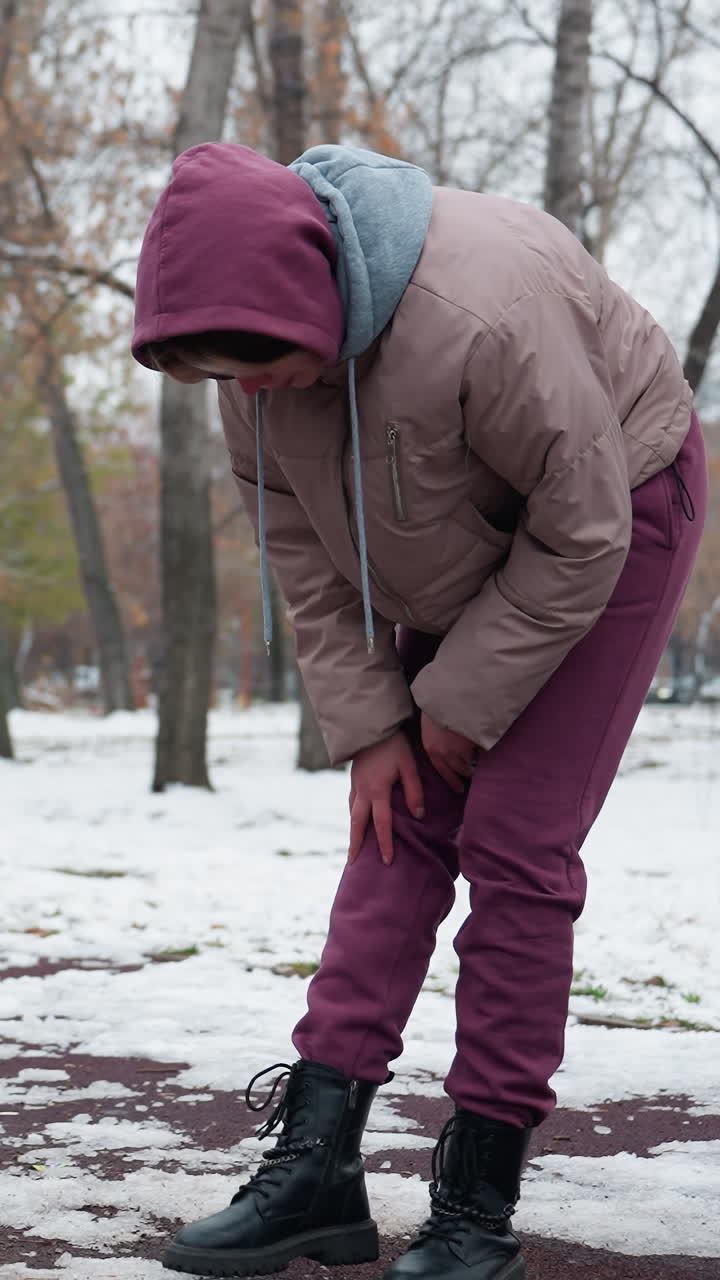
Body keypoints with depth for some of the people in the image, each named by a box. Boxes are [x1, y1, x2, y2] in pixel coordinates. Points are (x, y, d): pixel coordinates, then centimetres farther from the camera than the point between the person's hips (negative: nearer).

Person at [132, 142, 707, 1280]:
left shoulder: (483, 319, -39)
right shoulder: (263, 337, -17)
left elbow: (584, 535, -28)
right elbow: (300, 547, -5)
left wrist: (461, 703, -19)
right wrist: (368, 722, -9)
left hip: (617, 513, -6)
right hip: (460, 562, 7)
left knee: (516, 845, -12)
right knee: (401, 832, 0)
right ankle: (316, 1166, 0)